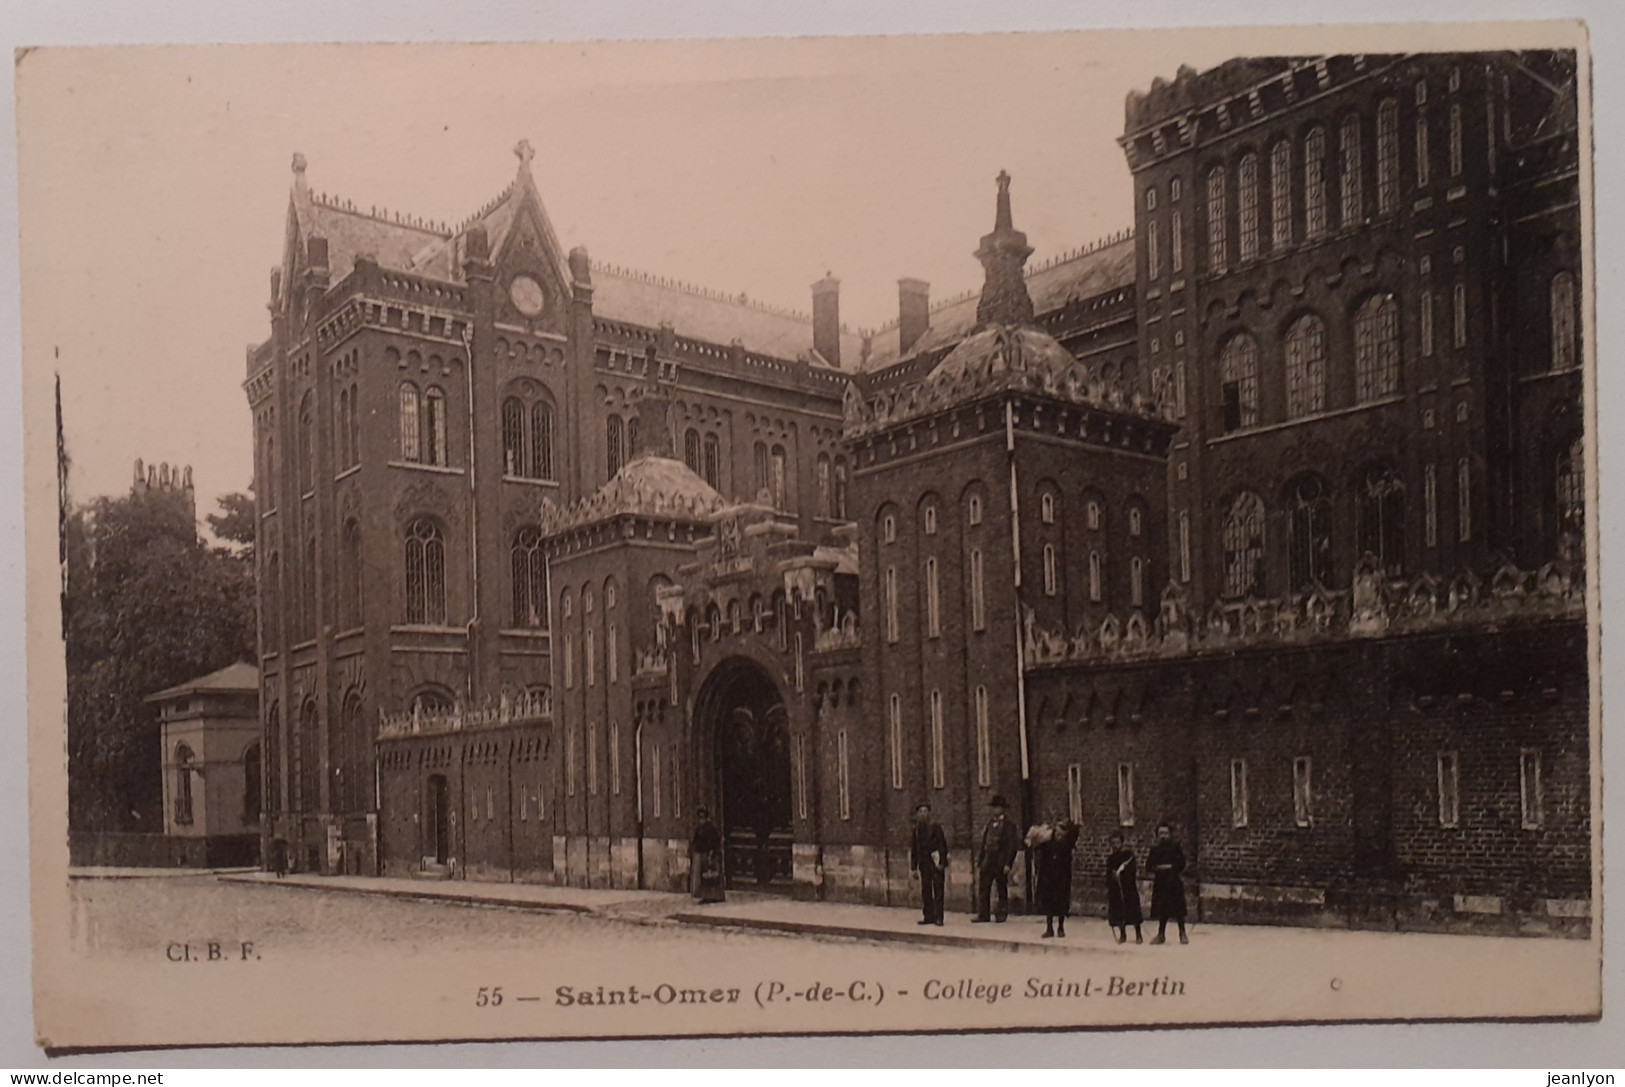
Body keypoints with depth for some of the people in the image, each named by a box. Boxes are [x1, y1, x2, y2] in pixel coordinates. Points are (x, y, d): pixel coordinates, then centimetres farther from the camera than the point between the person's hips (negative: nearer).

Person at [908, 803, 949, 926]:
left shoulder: (935, 826, -3)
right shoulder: (917, 829, 11)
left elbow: (942, 844, -7)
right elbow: (913, 848, 14)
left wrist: (942, 862, -14)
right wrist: (913, 867, 11)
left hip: (935, 861, -5)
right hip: (923, 863, 5)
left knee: (938, 889, -5)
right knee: (925, 890, 6)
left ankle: (938, 917, -5)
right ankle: (928, 916, 11)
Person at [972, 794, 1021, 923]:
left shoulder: (1009, 825, -3)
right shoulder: (990, 823, 14)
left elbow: (1012, 846, -8)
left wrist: (1008, 864, -15)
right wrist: (979, 862, 11)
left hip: (1000, 862, -5)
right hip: (988, 860, 5)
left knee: (1002, 889, 3)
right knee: (983, 888, 0)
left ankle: (1002, 914, 10)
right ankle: (982, 915, 2)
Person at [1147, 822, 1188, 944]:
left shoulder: (1175, 847, -1)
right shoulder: (1155, 849, 9)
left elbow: (1181, 864, -8)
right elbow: (1149, 865, 2)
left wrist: (1170, 867, -15)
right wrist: (1158, 868, -14)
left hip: (1174, 882, -3)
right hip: (1160, 882, 3)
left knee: (1178, 909, -1)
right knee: (1162, 910, 9)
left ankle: (1182, 934, 10)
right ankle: (1161, 934, 17)